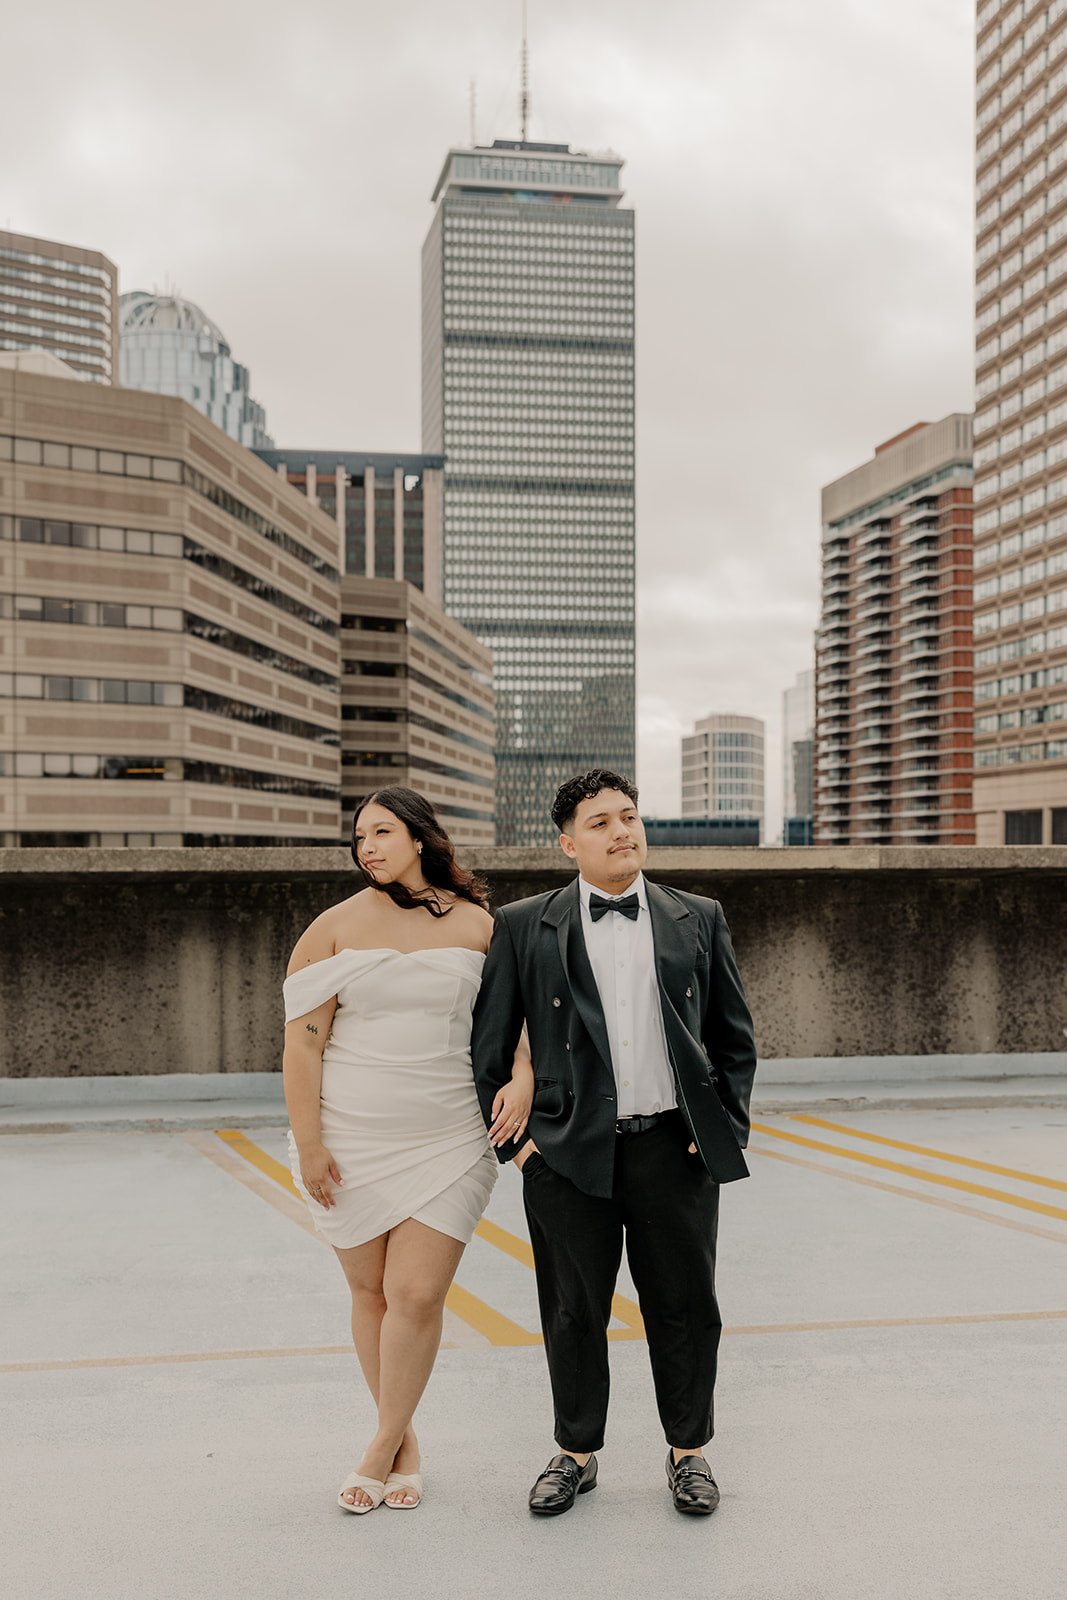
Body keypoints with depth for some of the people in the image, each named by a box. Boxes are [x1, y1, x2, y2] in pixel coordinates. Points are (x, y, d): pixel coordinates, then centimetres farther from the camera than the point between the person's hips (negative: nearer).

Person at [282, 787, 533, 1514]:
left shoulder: (475, 925, 0)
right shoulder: (335, 928, -2)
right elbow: (303, 1042, -5)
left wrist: (523, 1076, -11)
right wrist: (308, 1145, -9)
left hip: (448, 1140, 0)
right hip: (352, 1141, 0)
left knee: (418, 1295, -7)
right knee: (372, 1292, 10)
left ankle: (383, 1448, 15)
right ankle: (404, 1442, 30)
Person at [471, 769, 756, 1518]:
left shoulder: (699, 919, 7)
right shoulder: (524, 927, 2)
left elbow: (735, 1037, 12)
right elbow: (487, 1043, 5)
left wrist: (728, 1127, 3)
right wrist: (510, 1137, 0)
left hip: (674, 1146, 1)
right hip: (570, 1151, -1)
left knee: (685, 1307, 9)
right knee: (574, 1311, 10)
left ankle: (690, 1452, 28)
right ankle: (576, 1452, 29)